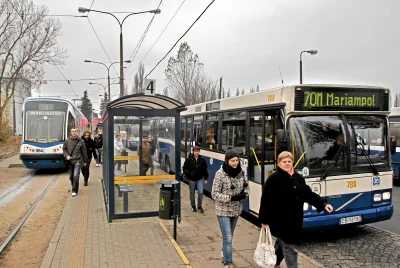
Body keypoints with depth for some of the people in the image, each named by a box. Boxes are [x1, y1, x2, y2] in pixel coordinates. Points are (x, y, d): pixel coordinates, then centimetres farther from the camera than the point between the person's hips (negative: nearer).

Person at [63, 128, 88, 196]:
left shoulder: (81, 141, 0)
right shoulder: (67, 141, 2)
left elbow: (84, 152, 7)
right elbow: (64, 149, 13)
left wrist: (85, 161, 12)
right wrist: (66, 155, -6)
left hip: (78, 161, -3)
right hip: (70, 161, 3)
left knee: (76, 176, -13)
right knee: (71, 176, 12)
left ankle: (74, 191, -7)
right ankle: (74, 187, 34)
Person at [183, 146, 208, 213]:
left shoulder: (202, 160, -1)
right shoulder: (189, 159, -9)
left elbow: (205, 170, 7)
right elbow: (184, 168, -3)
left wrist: (205, 178, 6)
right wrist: (189, 173, -20)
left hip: (200, 179, 1)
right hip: (191, 179, -1)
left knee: (200, 192, -8)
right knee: (192, 193, 11)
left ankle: (199, 206, 12)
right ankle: (193, 206, 29)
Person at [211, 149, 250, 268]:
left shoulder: (241, 172, -2)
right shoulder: (220, 174, -17)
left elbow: (246, 187, 9)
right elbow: (215, 194, -16)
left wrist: (244, 194, -14)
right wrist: (231, 198, -25)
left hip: (236, 210, 5)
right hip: (224, 211, -5)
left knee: (229, 236, 21)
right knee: (228, 238, -4)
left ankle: (224, 255, 43)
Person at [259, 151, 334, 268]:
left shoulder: (298, 178, 7)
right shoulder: (273, 179, -13)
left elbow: (309, 194, 8)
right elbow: (266, 200, -13)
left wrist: (323, 204, -6)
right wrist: (264, 219, -13)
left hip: (295, 220, 7)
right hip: (280, 220, -6)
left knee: (282, 244, 22)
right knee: (289, 249, -1)